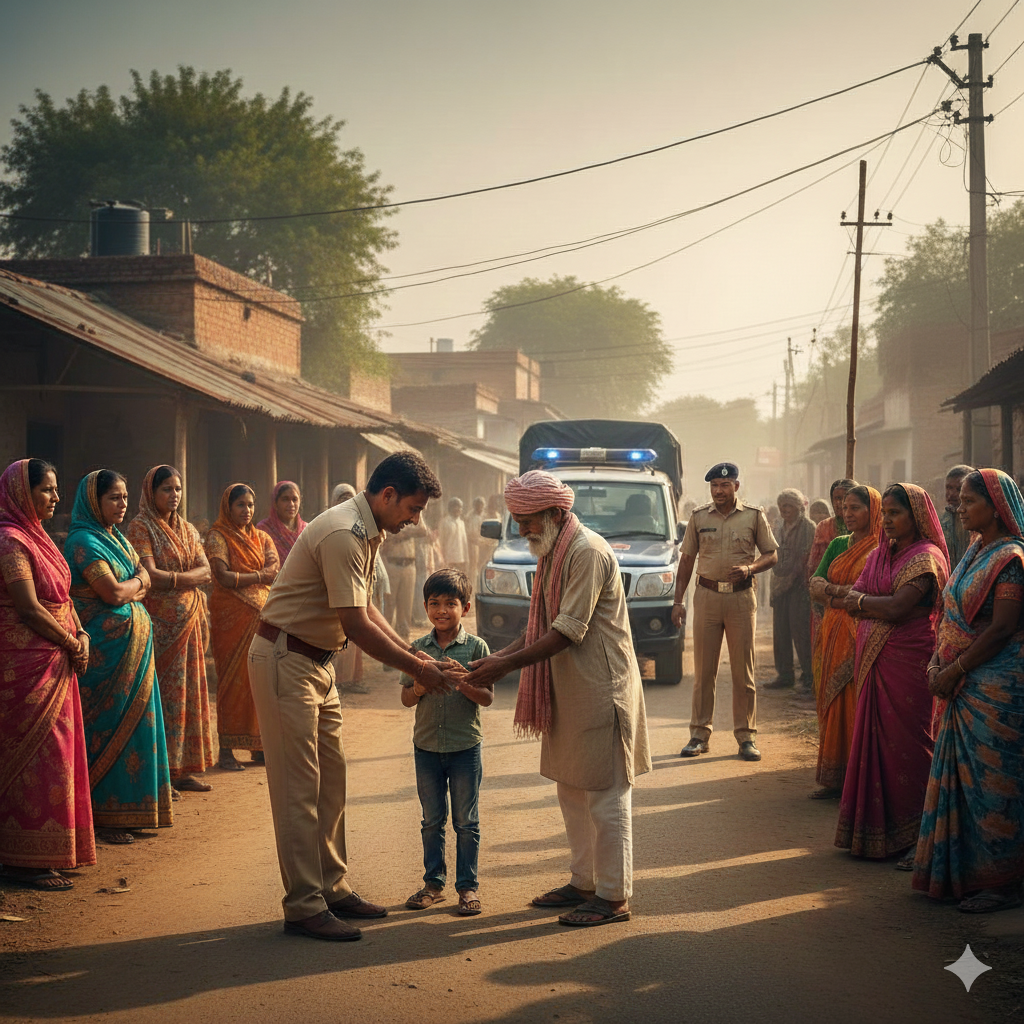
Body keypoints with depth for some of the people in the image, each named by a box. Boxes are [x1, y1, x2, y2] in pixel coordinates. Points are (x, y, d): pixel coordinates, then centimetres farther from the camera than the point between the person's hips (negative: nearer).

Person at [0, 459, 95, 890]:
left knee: (53, 754, 12)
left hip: (55, 664, 10)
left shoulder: (35, 536, 16)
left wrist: (81, 635, 1)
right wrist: (72, 644, -9)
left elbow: (62, 597, 17)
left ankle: (48, 852, 21)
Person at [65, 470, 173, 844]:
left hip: (133, 644, 9)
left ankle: (129, 811, 16)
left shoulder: (118, 539, 17)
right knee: (108, 727, -5)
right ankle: (103, 817, 1)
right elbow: (113, 593, -18)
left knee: (133, 724, 9)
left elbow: (145, 581, 12)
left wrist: (125, 588, -7)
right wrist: (135, 582, -1)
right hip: (106, 649, -9)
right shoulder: (83, 542, -12)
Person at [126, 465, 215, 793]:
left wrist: (171, 578, -11)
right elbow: (151, 576, -15)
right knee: (160, 693, -7)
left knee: (186, 691, 5)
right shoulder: (140, 527, -4)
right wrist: (188, 578, -9)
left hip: (190, 620, 6)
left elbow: (206, 571, 4)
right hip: (159, 622, -6)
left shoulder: (188, 530, 16)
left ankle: (182, 768, 10)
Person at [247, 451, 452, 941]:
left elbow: (364, 607, 16)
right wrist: (415, 668, -15)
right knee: (299, 786, -6)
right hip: (284, 659, -10)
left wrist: (413, 652, 7)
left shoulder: (367, 532, 9)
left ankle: (333, 888, 21)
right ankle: (304, 906, -1)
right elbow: (356, 625, -24)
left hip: (315, 661, 10)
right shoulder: (343, 534, -23)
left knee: (331, 778, 12)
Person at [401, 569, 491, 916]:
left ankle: (467, 886, 15)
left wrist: (463, 683, -25)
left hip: (465, 747, -3)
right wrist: (419, 688, -17)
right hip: (427, 745, 3)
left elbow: (487, 698, -8)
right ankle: (433, 883, 23)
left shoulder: (476, 647, -6)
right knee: (432, 820, 12)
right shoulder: (418, 648, 2)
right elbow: (406, 698, 4)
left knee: (466, 822, 6)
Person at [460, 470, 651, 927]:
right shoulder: (553, 554, 14)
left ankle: (613, 896, 3)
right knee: (572, 791, 15)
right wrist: (494, 658, 4)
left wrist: (506, 666, -20)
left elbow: (568, 632, -22)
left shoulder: (588, 552, -17)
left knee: (605, 795, -4)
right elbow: (541, 628, 17)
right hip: (568, 693, 10)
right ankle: (583, 882, 26)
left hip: (600, 692, -10)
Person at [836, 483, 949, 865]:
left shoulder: (926, 557, -10)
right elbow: (852, 599, 7)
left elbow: (898, 608, -20)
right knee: (876, 742, 9)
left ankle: (917, 838, 1)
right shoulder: (880, 554, 15)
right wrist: (882, 604, -11)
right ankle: (876, 832, 17)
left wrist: (863, 600, -7)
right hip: (874, 662, 7)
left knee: (906, 745, -5)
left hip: (908, 663, -7)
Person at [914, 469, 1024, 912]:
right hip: (963, 688, 9)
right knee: (960, 778, 13)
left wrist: (954, 671, -15)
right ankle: (959, 872, 22)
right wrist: (939, 667, 4)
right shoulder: (976, 552, 13)